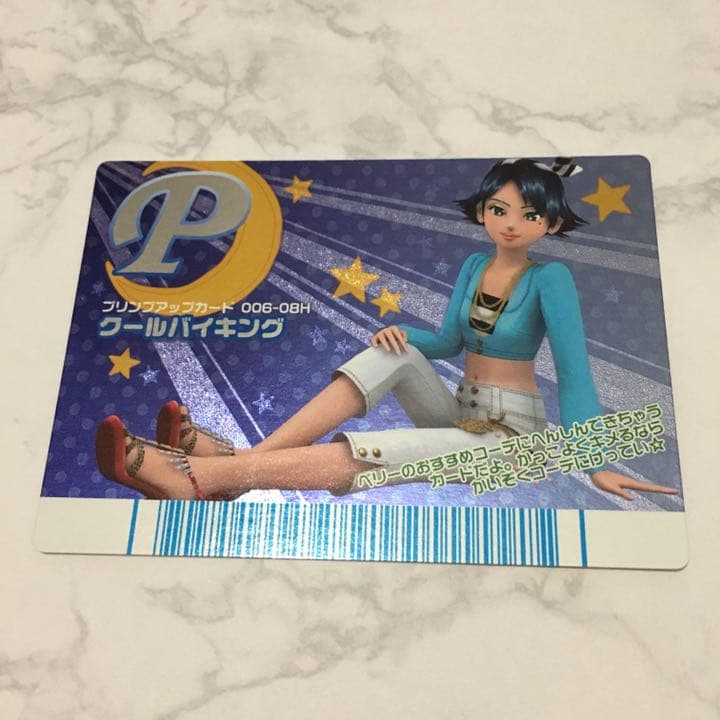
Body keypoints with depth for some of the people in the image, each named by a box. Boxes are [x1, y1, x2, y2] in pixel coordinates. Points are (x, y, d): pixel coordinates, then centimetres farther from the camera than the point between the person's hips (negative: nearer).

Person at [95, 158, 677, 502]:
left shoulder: (550, 278, -12)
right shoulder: (474, 266, 8)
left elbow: (574, 373, -18)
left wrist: (597, 464, -28)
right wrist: (400, 331, -9)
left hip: (509, 433, -6)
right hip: (459, 414, 6)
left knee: (360, 455, -31)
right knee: (394, 352, -22)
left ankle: (196, 476, -36)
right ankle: (244, 454, -30)